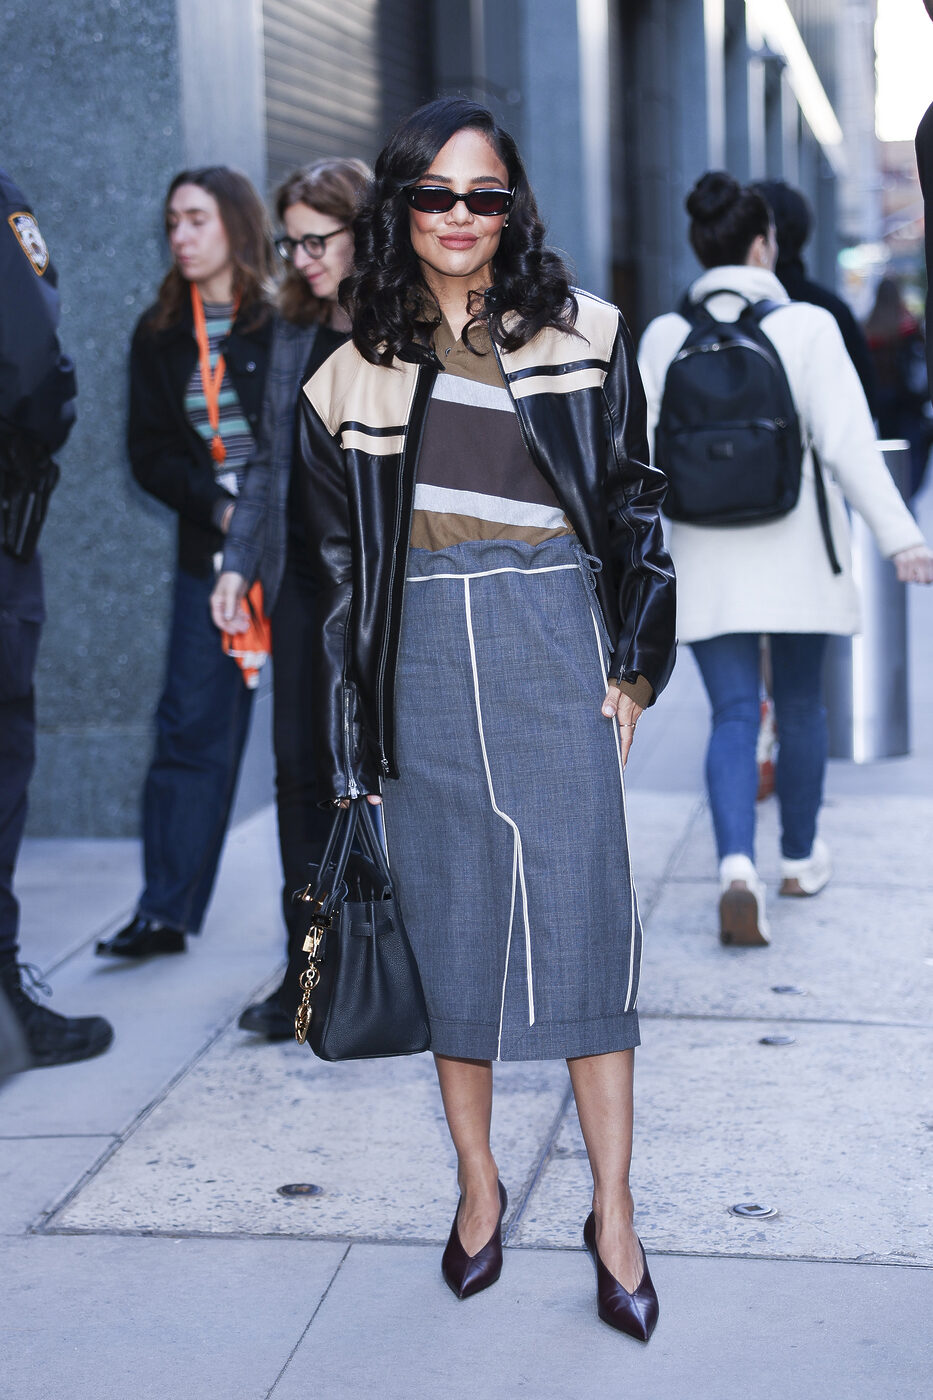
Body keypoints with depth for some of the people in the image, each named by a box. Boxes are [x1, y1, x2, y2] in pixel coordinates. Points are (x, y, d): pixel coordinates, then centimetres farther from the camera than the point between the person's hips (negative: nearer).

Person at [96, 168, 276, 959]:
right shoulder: (160, 336, 9)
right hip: (212, 553, 3)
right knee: (191, 724, 1)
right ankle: (166, 911, 5)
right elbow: (150, 454, 7)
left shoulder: (288, 322, -4)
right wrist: (216, 503, -9)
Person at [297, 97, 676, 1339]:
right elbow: (343, 569, 11)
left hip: (556, 654, -2)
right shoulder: (353, 376, 8)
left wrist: (634, 667, -1)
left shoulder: (585, 339, 4)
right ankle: (478, 1186, 23)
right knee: (450, 928, 7)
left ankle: (615, 1218, 5)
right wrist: (349, 744, 9)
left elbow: (635, 508, 7)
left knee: (580, 923, -3)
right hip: (424, 665, 2)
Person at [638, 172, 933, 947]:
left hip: (707, 561, 2)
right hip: (796, 553, -1)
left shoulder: (664, 336, -1)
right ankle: (801, 858, 31)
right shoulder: (807, 326, -9)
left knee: (733, 714, 2)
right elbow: (847, 441, -15)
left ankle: (738, 864, -19)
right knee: (799, 703, 16)